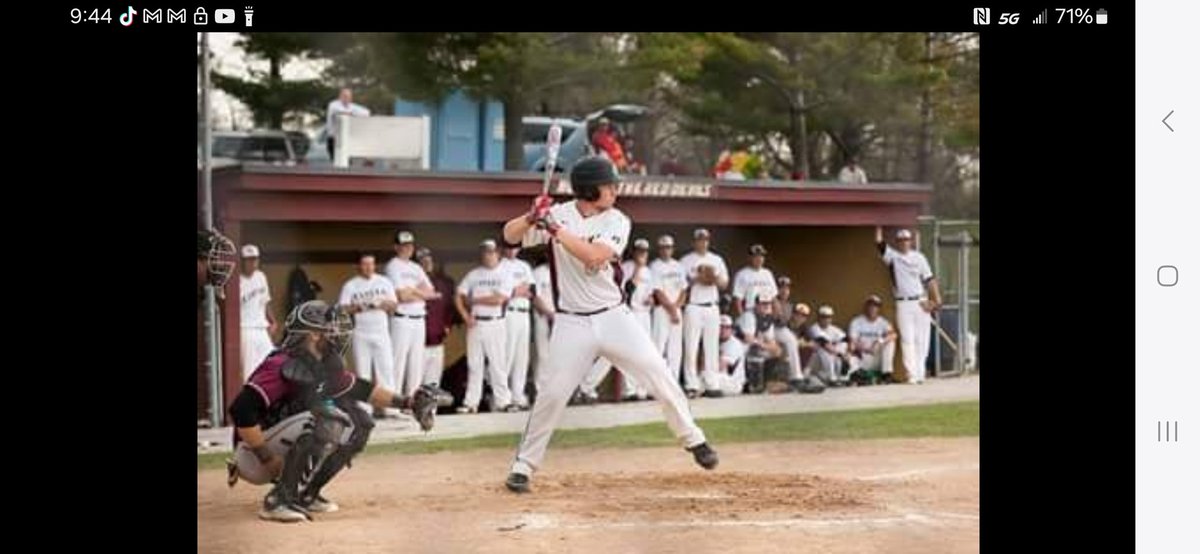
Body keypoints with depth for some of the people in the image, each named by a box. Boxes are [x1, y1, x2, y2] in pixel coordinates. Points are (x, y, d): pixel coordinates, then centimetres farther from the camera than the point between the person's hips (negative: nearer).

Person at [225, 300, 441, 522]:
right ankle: (279, 501, -22)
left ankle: (304, 493, 7)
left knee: (357, 423, 4)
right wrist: (268, 459, -26)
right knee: (324, 420, -28)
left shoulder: (327, 366, 3)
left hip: (285, 447, 9)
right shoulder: (283, 367, -24)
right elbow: (241, 411, -30)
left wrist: (406, 402, 11)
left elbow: (359, 389, 19)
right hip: (254, 457, -9)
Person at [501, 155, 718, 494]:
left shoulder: (617, 222, -4)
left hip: (615, 318, 1)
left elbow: (594, 255, -21)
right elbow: (510, 235, -7)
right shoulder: (558, 214, -4)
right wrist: (532, 218, -27)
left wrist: (555, 229, -26)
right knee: (552, 393, -7)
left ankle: (693, 440, 14)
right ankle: (523, 466, 6)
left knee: (659, 375, -3)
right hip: (572, 324, -1)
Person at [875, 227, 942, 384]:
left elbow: (929, 279, 4)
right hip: (903, 304, -2)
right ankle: (912, 375, -7)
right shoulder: (892, 256, 4)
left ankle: (920, 373, 10)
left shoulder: (919, 257, 7)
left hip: (921, 303, 2)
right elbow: (879, 243, -10)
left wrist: (936, 299, -5)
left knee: (921, 340, 4)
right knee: (907, 340, -6)